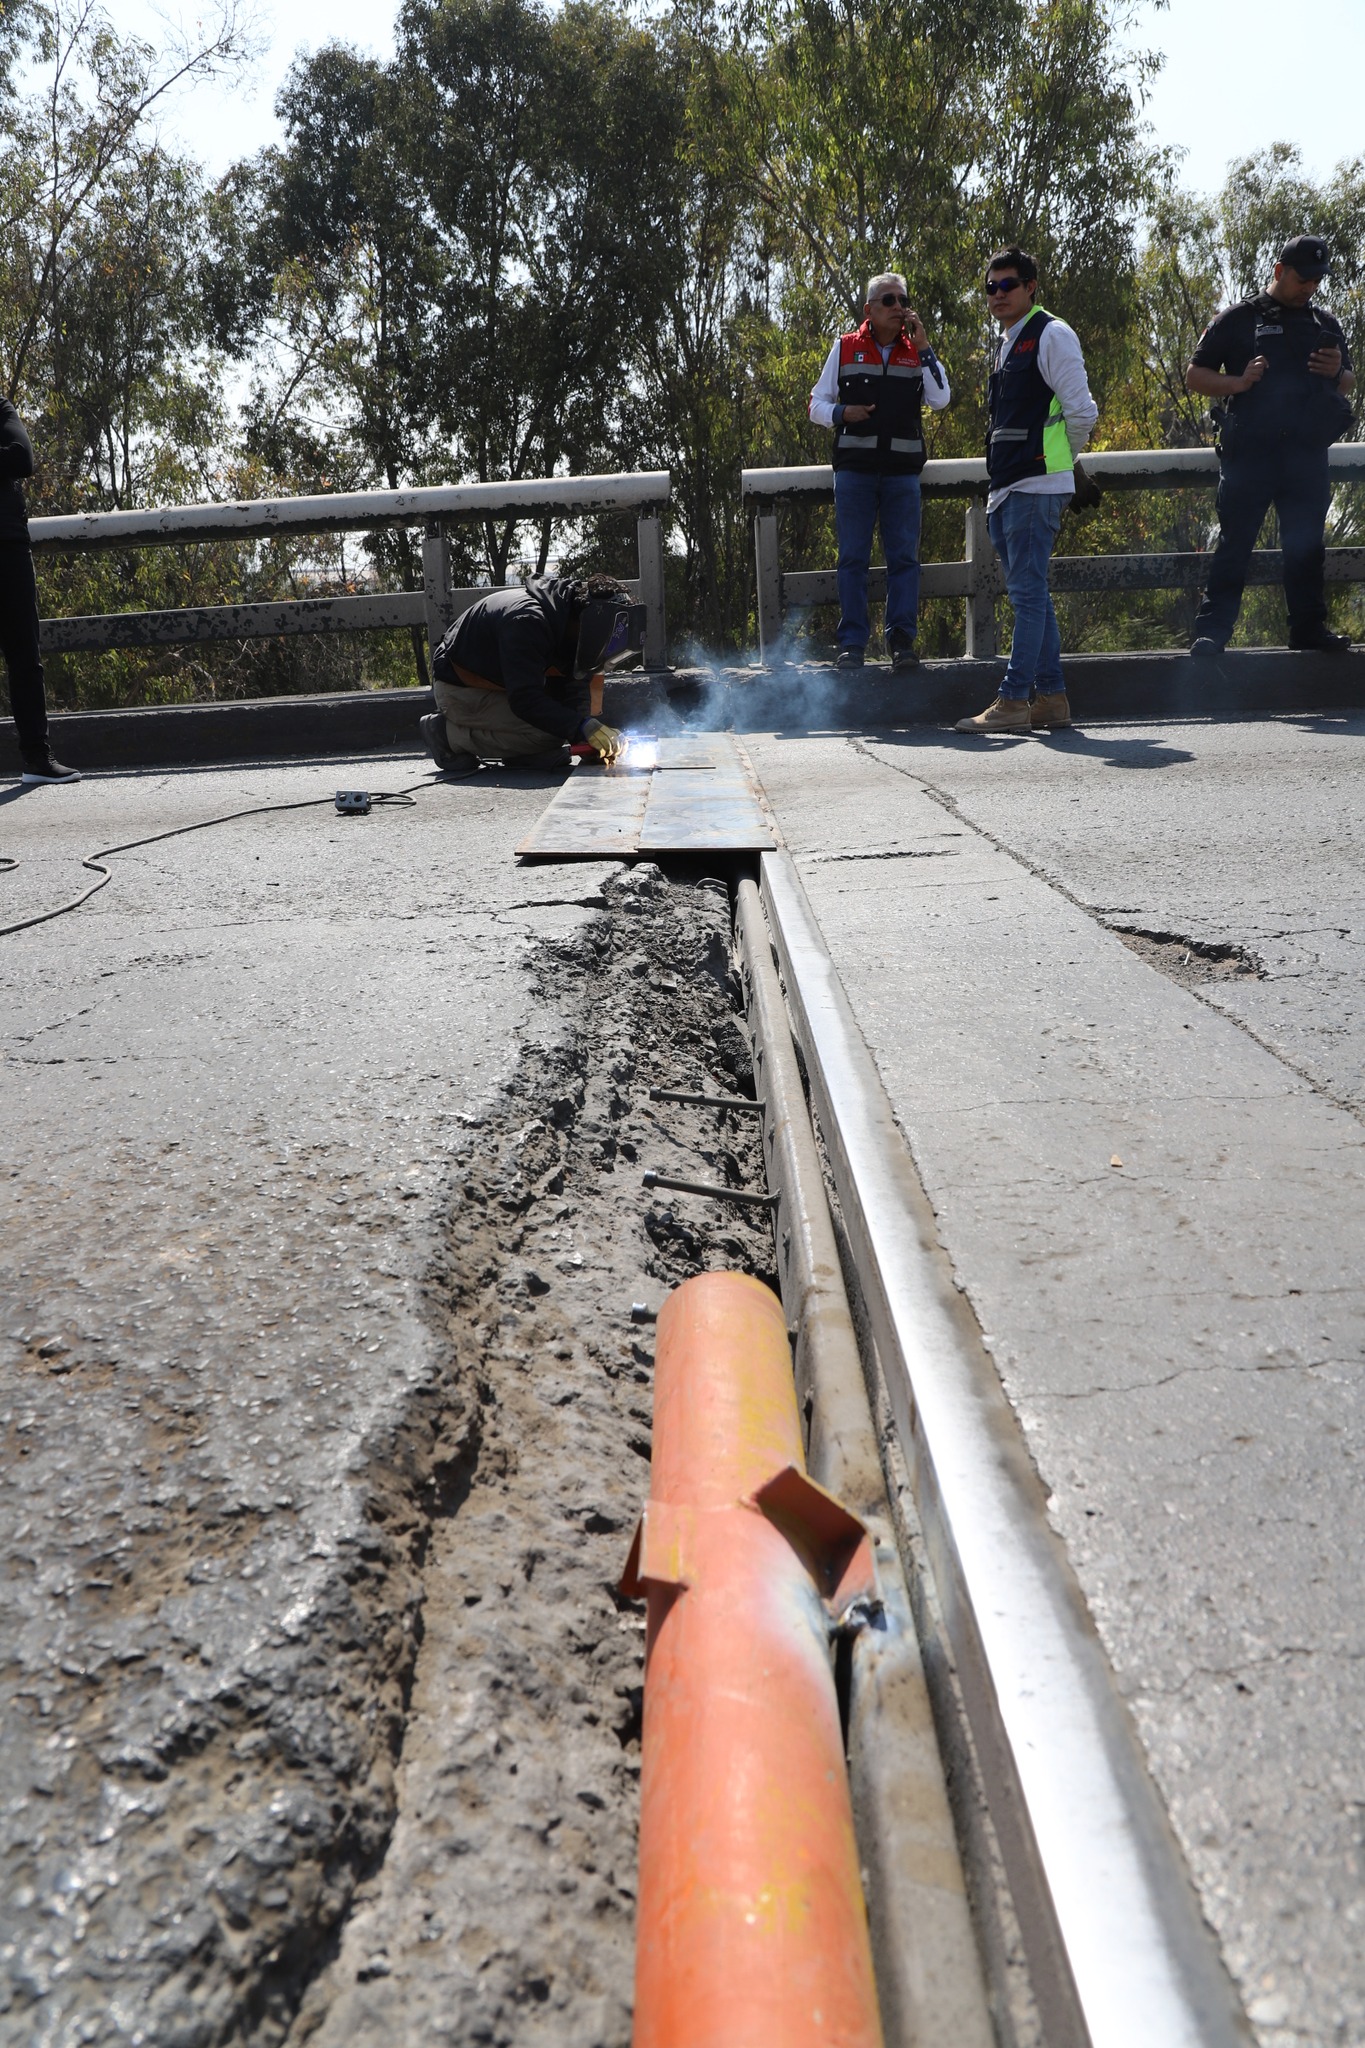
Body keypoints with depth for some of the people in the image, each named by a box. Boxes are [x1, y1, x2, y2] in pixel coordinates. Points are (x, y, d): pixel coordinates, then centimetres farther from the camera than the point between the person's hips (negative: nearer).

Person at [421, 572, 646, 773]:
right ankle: (449, 734, -13)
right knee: (543, 734, -26)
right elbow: (524, 699, -36)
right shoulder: (528, 620, -31)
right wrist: (583, 727, -41)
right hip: (459, 690, -9)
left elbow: (574, 690, -3)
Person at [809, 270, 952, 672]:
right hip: (854, 469, -1)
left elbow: (940, 400, -2)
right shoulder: (845, 348, 10)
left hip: (903, 471, 1)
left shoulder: (917, 352, 12)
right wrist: (842, 413, -10)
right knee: (852, 558, -1)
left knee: (904, 557, -1)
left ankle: (902, 640, 3)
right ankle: (852, 643, 3)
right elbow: (817, 406, 11)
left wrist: (923, 347, -5)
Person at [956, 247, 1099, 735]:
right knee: (1030, 596, 9)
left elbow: (1081, 411, -8)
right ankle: (1051, 698, 13)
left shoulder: (1051, 334, -4)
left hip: (1036, 485, -9)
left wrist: (1060, 461, 4)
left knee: (1028, 593, -10)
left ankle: (1013, 701, -11)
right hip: (1005, 488, 9)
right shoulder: (1007, 342, 22)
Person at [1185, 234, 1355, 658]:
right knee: (1234, 544, -5)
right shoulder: (1238, 319, 4)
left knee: (1306, 546, 7)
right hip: (1249, 452, -4)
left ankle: (1309, 628, 14)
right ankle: (1211, 631, -4)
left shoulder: (1326, 324, 18)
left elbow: (1349, 384, 25)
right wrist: (1239, 382, -14)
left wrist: (1337, 372, 0)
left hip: (1308, 455, 4)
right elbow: (1194, 376, 3)